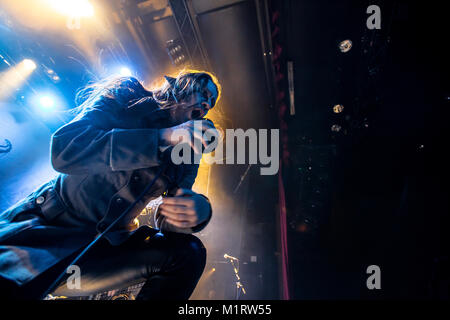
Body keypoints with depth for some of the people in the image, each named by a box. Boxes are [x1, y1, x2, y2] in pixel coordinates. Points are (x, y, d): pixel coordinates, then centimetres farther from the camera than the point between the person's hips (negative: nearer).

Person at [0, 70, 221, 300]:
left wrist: (200, 208, -25)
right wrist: (164, 137, -27)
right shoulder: (125, 98, -4)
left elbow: (168, 219, 0)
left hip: (107, 242, 6)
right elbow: (64, 151, -21)